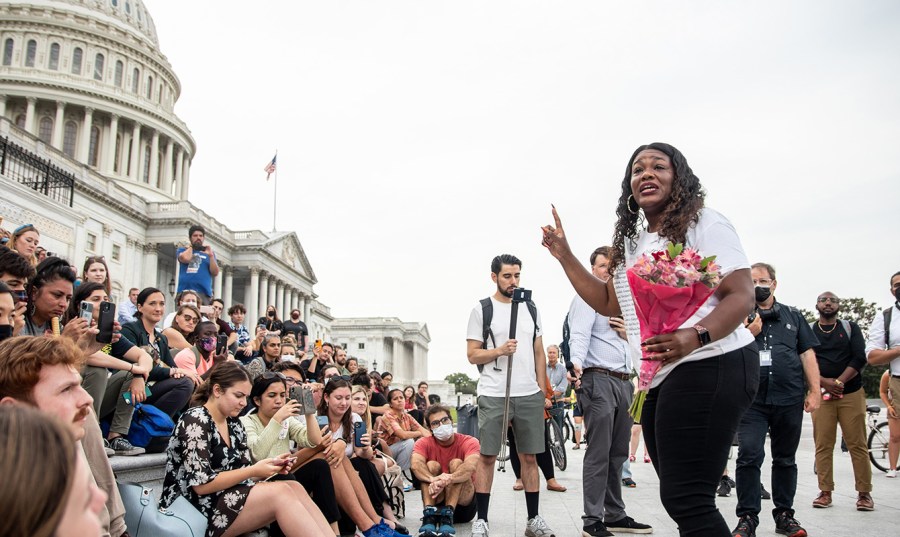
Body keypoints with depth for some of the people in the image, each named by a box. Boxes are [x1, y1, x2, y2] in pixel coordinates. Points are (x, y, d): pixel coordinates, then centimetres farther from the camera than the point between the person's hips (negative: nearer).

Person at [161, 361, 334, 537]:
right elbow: (202, 485, -19)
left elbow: (240, 473, 12)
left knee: (294, 487, -17)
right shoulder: (195, 420, -13)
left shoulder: (234, 424, 12)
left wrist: (271, 466, -7)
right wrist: (254, 471, -18)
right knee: (281, 492, -26)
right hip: (196, 509, -7)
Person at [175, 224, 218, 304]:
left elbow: (215, 273, 7)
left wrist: (211, 255, -5)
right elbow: (186, 258, -10)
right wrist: (191, 246, 9)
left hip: (204, 293, 1)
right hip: (185, 292, -1)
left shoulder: (208, 253, 17)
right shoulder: (182, 250, 15)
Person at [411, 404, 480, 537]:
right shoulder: (424, 443, -4)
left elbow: (470, 466, -32)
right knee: (432, 465, -21)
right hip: (437, 501, 1)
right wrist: (433, 480, -48)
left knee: (457, 463, -23)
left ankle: (448, 517, -39)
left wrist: (448, 479, -53)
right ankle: (429, 515, -38)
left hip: (464, 503, -1)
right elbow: (416, 465, -27)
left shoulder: (469, 442, -9)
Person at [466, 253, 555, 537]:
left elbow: (539, 354, 16)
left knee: (529, 457, 8)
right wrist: (500, 351, -19)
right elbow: (472, 355, -2)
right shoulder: (482, 309, 1)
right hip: (493, 396, -4)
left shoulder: (531, 309, 13)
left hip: (530, 396, 4)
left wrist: (542, 392, 10)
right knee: (487, 456, 0)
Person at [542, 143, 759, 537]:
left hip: (710, 367, -8)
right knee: (680, 496, 14)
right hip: (659, 377, 9)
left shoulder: (705, 224, -5)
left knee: (685, 499, -14)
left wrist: (695, 336, -30)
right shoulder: (632, 242, 18)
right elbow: (609, 303, 24)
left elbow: (742, 296, -12)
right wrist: (564, 255, 17)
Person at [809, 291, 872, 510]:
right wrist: (824, 382, -14)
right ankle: (825, 492, 2)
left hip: (851, 393, 0)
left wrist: (839, 382, -13)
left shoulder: (850, 328, 10)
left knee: (858, 445, -3)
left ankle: (864, 493, 3)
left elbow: (859, 358, -1)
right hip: (821, 394, 0)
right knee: (822, 446, -3)